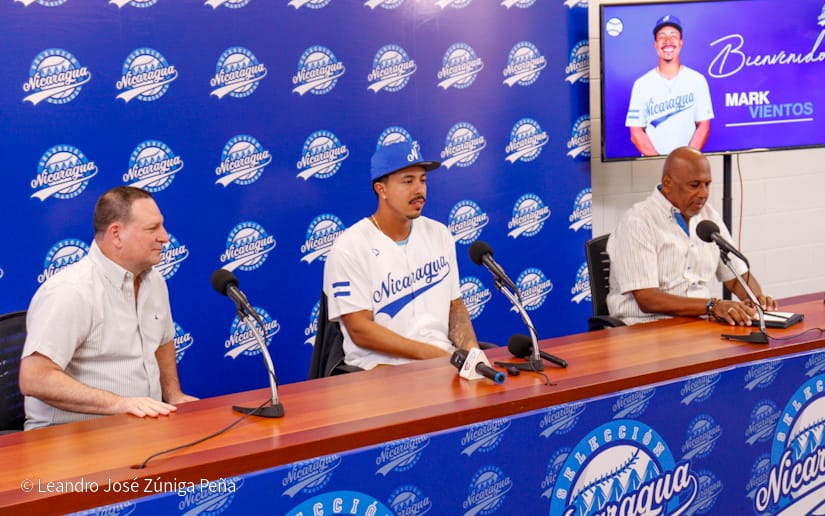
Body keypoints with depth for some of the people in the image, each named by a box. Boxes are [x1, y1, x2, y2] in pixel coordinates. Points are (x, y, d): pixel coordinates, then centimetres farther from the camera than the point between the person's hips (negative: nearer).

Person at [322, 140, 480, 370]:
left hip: (443, 358, 5)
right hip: (381, 367, -5)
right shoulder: (349, 248, -7)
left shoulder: (439, 235, 11)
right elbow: (359, 330, -11)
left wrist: (471, 349, -4)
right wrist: (430, 353, -16)